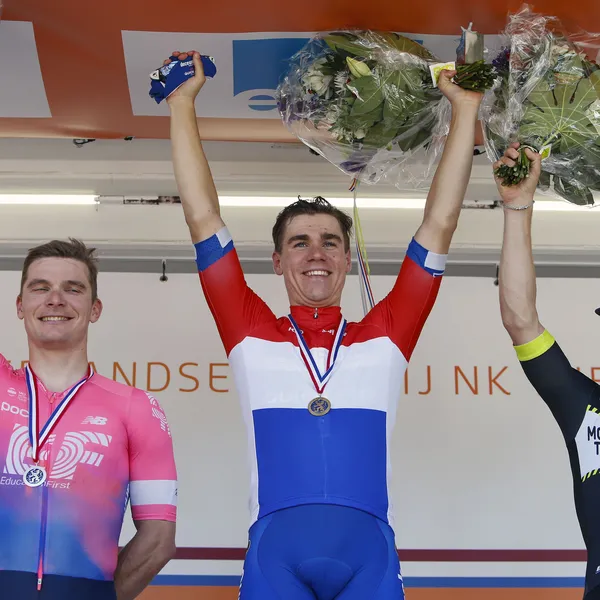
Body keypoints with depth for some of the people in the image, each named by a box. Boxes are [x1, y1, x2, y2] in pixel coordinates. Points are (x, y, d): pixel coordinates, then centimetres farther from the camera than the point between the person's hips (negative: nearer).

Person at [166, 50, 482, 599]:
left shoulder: (384, 337, 17)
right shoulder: (252, 335, 16)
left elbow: (440, 223, 19)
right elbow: (203, 218, 17)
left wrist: (465, 108, 21)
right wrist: (182, 105, 20)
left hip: (369, 549, 1)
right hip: (275, 547, -1)